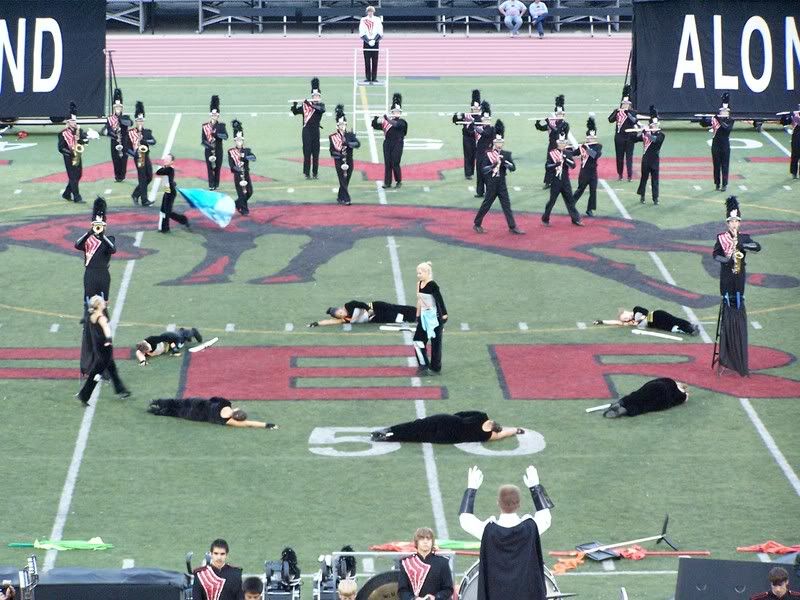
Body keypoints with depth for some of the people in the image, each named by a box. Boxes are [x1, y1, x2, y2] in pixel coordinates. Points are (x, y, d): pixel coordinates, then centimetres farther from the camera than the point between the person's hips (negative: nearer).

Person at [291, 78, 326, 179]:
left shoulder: (321, 105, 5)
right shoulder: (305, 105, 8)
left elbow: (321, 110, -18)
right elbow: (295, 112, 8)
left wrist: (308, 103, -22)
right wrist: (294, 105, -14)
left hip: (315, 130, 0)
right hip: (307, 130, 0)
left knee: (315, 152, 3)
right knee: (307, 152, -3)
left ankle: (315, 173, 9)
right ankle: (307, 173, -3)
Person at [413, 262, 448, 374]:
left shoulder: (432, 285, -17)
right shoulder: (419, 284, 5)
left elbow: (440, 300, -17)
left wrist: (444, 315, -19)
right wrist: (418, 316, 17)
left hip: (434, 317, -8)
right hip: (424, 316, 8)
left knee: (436, 342, 2)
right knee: (418, 340, 3)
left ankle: (435, 367, 9)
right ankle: (423, 365, 7)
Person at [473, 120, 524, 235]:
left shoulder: (506, 155, 4)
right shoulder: (488, 155, -5)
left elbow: (513, 168, -4)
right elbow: (483, 170, -9)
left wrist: (503, 161, -18)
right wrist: (493, 164, -22)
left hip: (502, 184, 3)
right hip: (492, 184, -3)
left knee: (507, 205, 1)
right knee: (486, 205, 4)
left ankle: (512, 227, 2)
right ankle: (477, 224, 17)